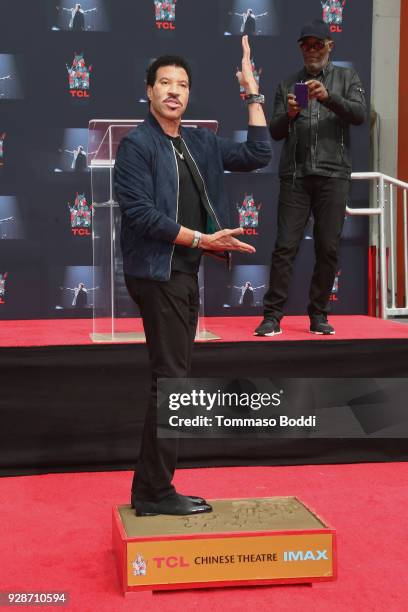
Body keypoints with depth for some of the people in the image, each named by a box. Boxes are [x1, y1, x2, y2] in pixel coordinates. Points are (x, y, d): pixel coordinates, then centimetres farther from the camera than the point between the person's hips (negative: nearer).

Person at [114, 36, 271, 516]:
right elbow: (141, 214, -17)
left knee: (171, 378, 11)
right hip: (157, 274, -8)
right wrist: (203, 239, -17)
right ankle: (155, 493, 1)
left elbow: (256, 156, 12)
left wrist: (252, 93, 8)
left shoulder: (200, 143, 12)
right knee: (171, 380, -8)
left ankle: (149, 489, 21)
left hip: (184, 274, 8)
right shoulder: (137, 145, -9)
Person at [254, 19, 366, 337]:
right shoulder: (288, 85, 15)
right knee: (285, 246, -4)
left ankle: (319, 315, 11)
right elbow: (275, 132, 8)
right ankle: (273, 315, -2)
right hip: (295, 175, 1)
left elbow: (360, 114, -5)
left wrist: (329, 97, -21)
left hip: (333, 175, 0)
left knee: (328, 248, 1)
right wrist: (289, 115, -14)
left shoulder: (346, 77, 12)